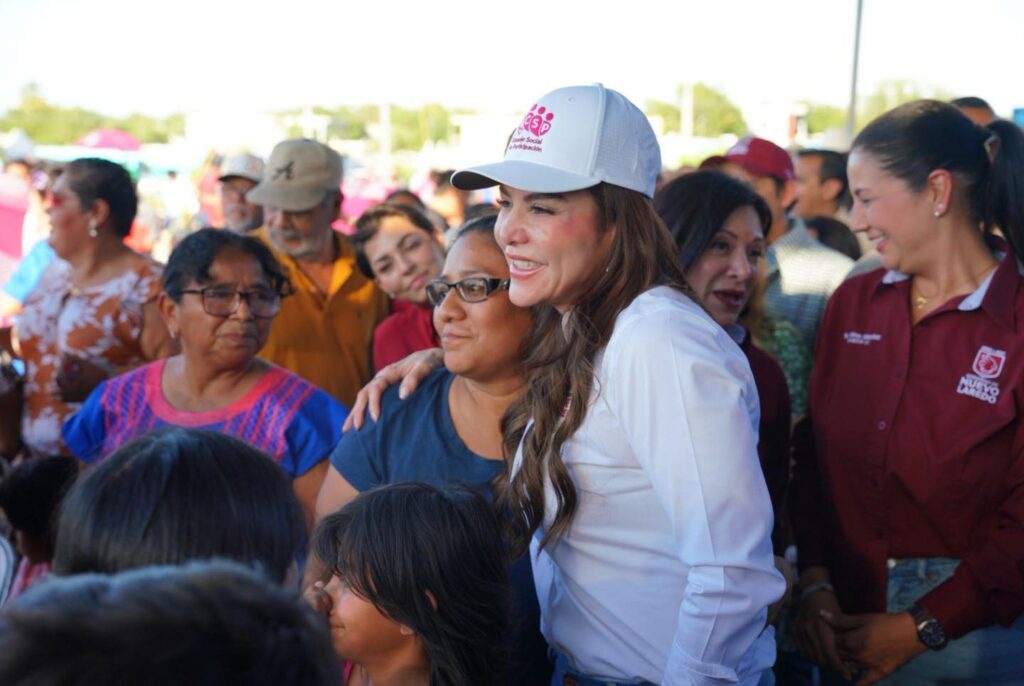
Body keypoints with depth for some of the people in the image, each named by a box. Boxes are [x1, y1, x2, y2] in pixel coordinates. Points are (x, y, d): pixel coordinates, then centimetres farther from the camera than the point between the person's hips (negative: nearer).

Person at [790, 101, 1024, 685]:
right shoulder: (853, 304, 4)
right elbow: (815, 452, 3)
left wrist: (925, 627, -12)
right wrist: (814, 583, -8)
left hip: (973, 629, -4)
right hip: (847, 623, 4)